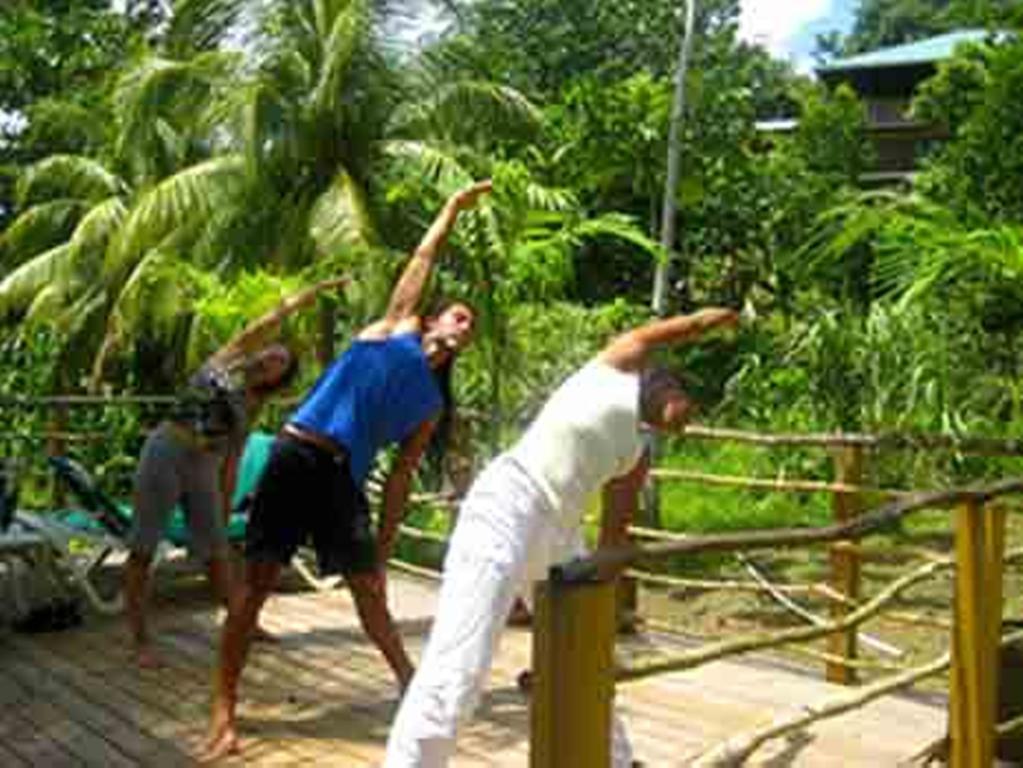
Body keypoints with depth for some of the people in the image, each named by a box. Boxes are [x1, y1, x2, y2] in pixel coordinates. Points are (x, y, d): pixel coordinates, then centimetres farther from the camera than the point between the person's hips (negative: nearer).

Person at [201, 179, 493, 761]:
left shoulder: (430, 405, 16)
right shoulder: (396, 326, 10)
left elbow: (400, 478, 13)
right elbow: (424, 261, 11)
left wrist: (383, 551, 8)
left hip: (342, 478, 4)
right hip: (294, 458, -3)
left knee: (369, 589, 9)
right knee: (257, 584, -5)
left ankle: (411, 681, 31)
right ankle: (224, 714, -1)